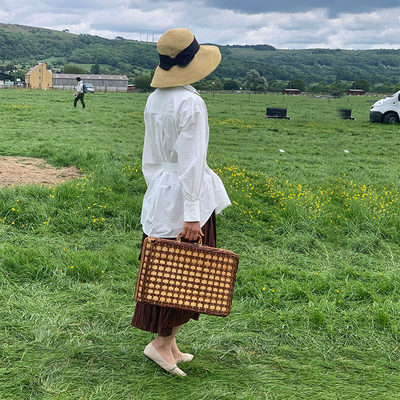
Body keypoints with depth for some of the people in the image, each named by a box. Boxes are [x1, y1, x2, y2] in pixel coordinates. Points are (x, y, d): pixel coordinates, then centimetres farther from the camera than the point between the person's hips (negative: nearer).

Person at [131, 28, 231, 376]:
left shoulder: (155, 100, 9)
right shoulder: (191, 103, -16)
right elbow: (191, 161, -19)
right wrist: (192, 215, -18)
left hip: (159, 194, 8)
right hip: (186, 194, -8)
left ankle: (171, 345, 21)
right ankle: (161, 342, 6)